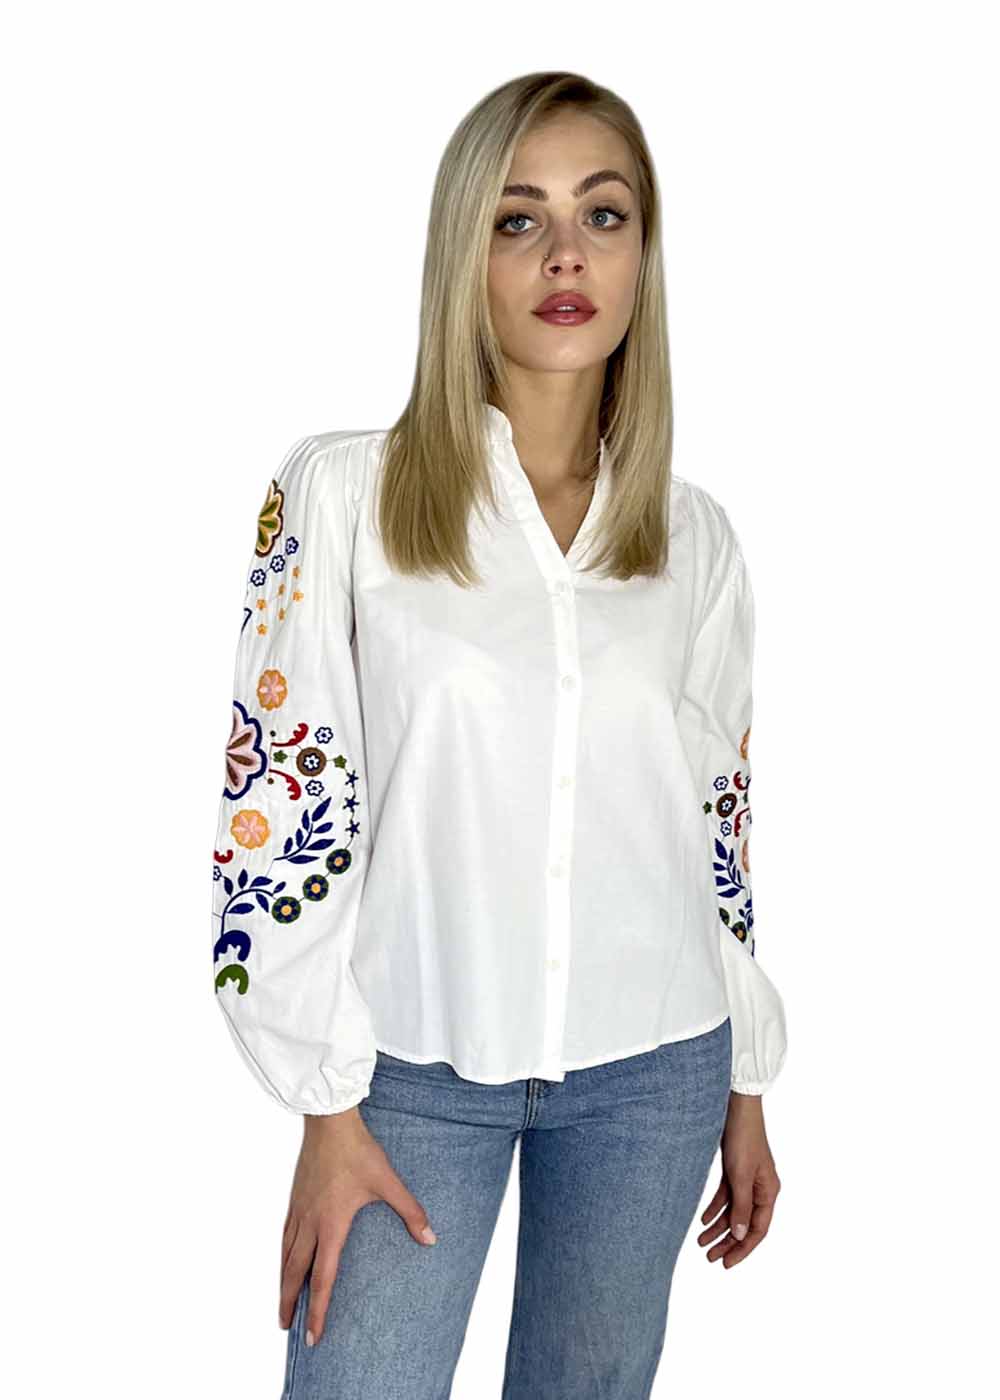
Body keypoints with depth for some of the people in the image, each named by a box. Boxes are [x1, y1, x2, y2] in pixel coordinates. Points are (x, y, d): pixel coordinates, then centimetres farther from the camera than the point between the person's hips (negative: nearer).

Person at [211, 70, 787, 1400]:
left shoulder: (695, 533, 4)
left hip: (654, 1070, 3)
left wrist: (747, 1092, 13)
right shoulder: (338, 490, -6)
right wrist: (329, 1112, -9)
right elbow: (281, 795, -8)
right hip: (417, 1062, -2)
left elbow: (720, 818, 10)